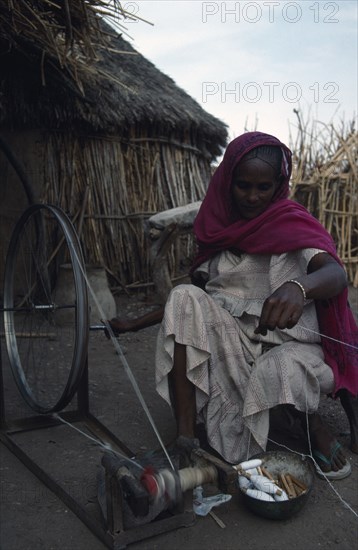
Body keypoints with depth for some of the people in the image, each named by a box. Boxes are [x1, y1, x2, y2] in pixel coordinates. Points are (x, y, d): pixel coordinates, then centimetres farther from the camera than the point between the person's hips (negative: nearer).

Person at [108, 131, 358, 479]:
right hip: (233, 340, 4)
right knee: (184, 297, -20)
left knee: (279, 371, -38)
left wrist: (297, 287, -50)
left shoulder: (292, 223, -7)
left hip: (292, 343, -4)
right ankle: (185, 438, -22)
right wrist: (136, 324, 12)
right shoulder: (219, 227, 7)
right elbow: (195, 294, 16)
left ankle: (316, 430, 1)